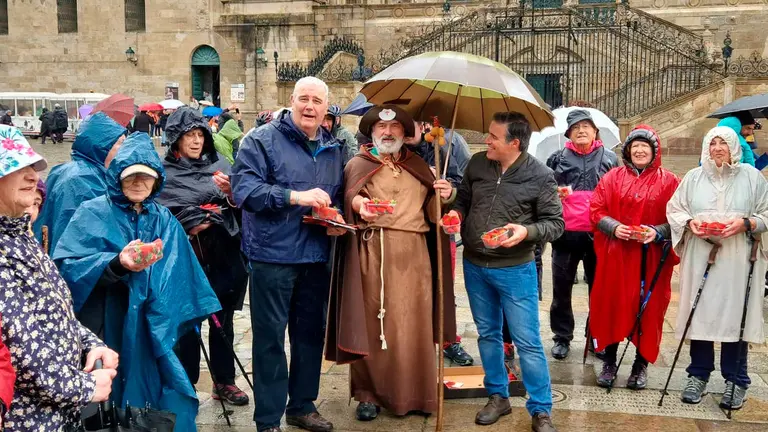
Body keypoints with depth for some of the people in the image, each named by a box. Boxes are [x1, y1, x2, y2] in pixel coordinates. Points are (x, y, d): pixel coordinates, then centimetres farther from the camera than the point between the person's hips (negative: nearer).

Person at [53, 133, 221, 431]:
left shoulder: (164, 220, 11)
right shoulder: (93, 214, -1)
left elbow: (177, 280, 10)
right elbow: (66, 264, -14)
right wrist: (116, 264, -29)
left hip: (152, 330, 3)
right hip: (106, 329, -3)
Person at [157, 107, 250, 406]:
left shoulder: (220, 165, 8)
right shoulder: (164, 172, -1)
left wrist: (231, 192, -14)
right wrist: (193, 226, -14)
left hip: (224, 255, 3)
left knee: (223, 319, 11)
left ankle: (224, 381, 23)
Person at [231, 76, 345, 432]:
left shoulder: (333, 149, 13)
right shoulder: (262, 140, -6)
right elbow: (243, 188, -17)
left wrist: (338, 219, 0)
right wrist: (295, 196, -25)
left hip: (317, 256, 6)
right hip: (273, 255, -6)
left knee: (311, 332, 15)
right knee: (270, 337, 1)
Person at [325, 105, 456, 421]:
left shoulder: (418, 166, 18)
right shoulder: (358, 164, 9)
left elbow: (431, 213, 17)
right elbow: (349, 195, -9)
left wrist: (443, 198, -4)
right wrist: (359, 204, -30)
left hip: (413, 255, 3)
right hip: (371, 253, -2)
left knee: (413, 323, 3)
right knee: (371, 323, 0)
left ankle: (413, 393, 15)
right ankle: (368, 393, 12)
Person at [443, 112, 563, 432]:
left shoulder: (540, 176, -13)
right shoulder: (477, 164, -1)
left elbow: (555, 223, -9)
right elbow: (463, 199, 14)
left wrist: (527, 231, -26)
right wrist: (456, 213, -7)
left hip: (515, 270, -5)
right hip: (474, 265, 5)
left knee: (527, 342, -1)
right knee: (487, 334, 16)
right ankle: (498, 397, 33)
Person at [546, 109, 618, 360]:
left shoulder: (609, 159, 9)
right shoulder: (558, 159, 9)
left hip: (597, 235, 0)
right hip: (565, 233, 1)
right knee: (562, 289, 6)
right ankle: (562, 337, 19)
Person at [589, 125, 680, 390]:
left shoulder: (669, 181, 3)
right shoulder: (613, 177, 7)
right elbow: (596, 210, 4)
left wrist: (658, 232, -16)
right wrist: (614, 227, -13)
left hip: (652, 258, -1)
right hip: (615, 256, 1)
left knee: (648, 308, 4)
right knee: (610, 305, 4)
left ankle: (641, 364, 18)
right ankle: (609, 362, 18)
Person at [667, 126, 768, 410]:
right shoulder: (693, 177, 11)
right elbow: (673, 209, 12)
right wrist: (690, 222, -8)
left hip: (737, 259, -2)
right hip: (699, 256, 2)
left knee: (735, 313, -1)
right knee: (700, 312, 4)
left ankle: (735, 380, 11)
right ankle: (698, 375, 16)